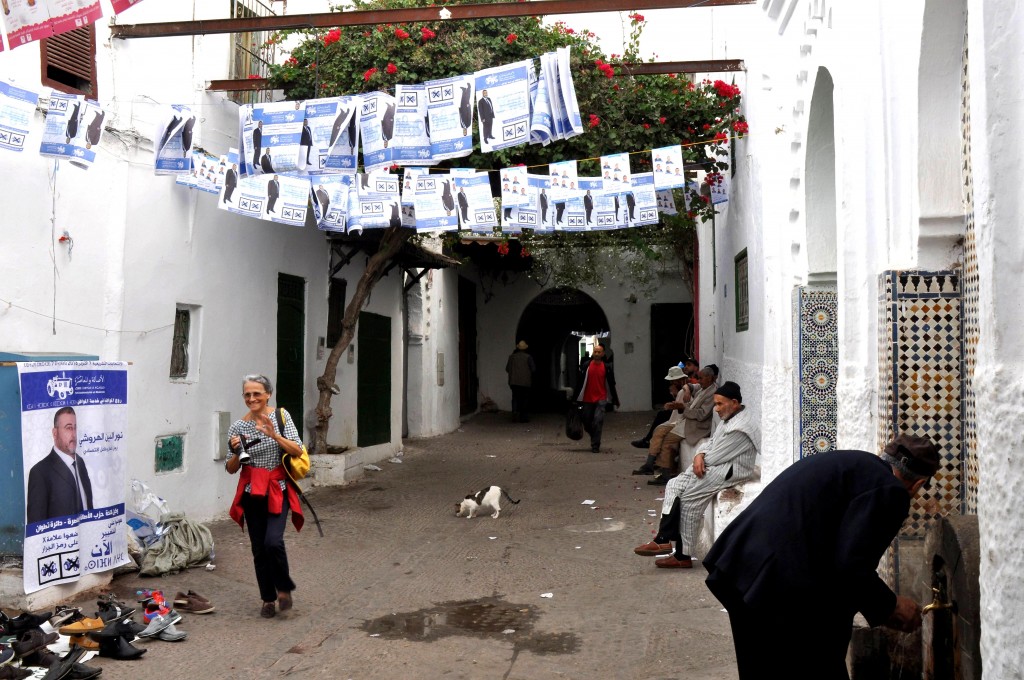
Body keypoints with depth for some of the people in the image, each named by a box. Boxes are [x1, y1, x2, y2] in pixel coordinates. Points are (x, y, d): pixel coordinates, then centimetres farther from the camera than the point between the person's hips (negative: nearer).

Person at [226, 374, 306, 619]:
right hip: (252, 492, 2)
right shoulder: (238, 426, 0)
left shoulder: (281, 416, -3)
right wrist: (236, 452, -16)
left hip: (278, 490, -2)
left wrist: (274, 435, -21)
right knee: (259, 549, 5)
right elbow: (231, 469, 4)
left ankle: (284, 588, 8)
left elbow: (298, 451, -9)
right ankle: (268, 599, 21)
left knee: (273, 541, -17)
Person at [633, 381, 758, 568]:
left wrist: (702, 460, 1)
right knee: (674, 485, -2)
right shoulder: (729, 419, 14)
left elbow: (717, 456, -20)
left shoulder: (740, 428, -21)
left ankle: (683, 555, -12)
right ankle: (663, 539, -11)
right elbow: (711, 442, 17)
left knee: (689, 498, -19)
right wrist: (700, 455, -5)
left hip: (730, 471, -11)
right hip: (714, 465, 11)